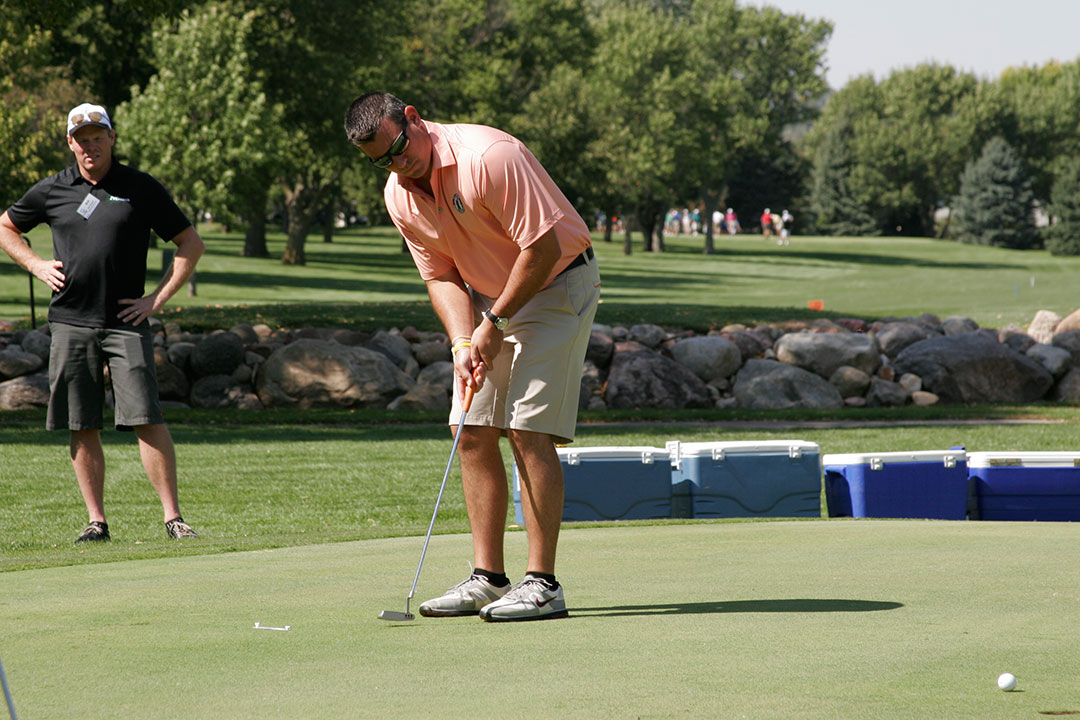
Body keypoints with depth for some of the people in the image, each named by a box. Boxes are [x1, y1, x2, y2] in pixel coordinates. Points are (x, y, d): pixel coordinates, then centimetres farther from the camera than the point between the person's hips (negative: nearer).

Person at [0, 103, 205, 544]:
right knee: (82, 426, 2)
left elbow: (191, 244, 8)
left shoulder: (141, 189, 3)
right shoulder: (51, 191, 8)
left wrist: (158, 298, 0)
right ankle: (96, 521, 9)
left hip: (125, 322, -2)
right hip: (71, 323, 2)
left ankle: (172, 517, -8)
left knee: (146, 418, -11)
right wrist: (36, 266, 9)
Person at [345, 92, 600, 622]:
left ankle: (542, 584, -15)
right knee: (473, 433, 2)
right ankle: (488, 578, 8)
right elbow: (441, 277, 4)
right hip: (490, 298, 8)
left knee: (529, 432, -15)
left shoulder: (489, 157, -28)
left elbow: (543, 247, -25)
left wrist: (494, 324, -18)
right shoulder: (399, 196, -4)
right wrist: (463, 343, -13)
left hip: (558, 285, -8)